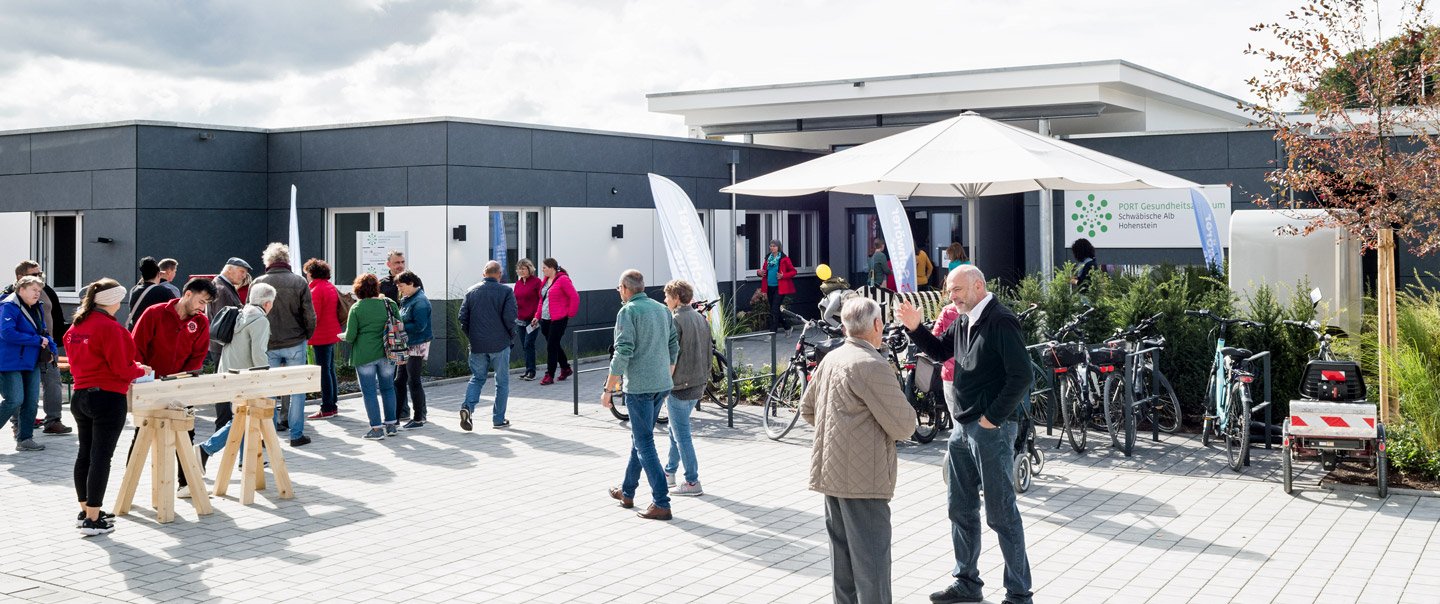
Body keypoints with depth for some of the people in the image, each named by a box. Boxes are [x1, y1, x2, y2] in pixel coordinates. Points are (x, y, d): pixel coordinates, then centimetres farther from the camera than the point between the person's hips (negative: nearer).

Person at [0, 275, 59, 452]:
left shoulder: (37, 307, 12)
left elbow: (43, 331, 22)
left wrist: (51, 348, 3)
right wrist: (37, 341, -21)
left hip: (31, 363, 8)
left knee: (31, 402, 7)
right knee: (14, 401, -13)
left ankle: (25, 438, 15)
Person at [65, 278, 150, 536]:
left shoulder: (76, 326, 9)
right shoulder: (109, 327, -16)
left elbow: (76, 361, 17)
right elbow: (122, 368, -17)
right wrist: (141, 370, 4)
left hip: (80, 396, 8)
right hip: (108, 397, -8)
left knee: (84, 453, 16)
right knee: (101, 457, -4)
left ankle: (85, 511, 26)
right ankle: (93, 520, -3)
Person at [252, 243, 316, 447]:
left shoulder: (258, 283, -4)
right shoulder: (299, 282, -7)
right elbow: (310, 315, -7)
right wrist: (307, 335, 10)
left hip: (268, 345, 1)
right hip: (295, 343, -1)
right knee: (297, 389, 7)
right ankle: (296, 434, 7)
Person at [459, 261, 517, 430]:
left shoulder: (472, 291, 5)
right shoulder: (506, 291, -6)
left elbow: (463, 317, 2)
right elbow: (510, 317, -14)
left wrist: (471, 336, 13)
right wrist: (511, 335, 3)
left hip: (477, 345, 3)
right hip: (500, 344, -3)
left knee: (477, 378, 14)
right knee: (502, 381, 9)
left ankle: (467, 406, -10)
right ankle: (498, 419, 12)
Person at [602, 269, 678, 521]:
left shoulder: (628, 312, -10)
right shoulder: (663, 309, 11)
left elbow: (623, 353, -17)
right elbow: (674, 349, 15)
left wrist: (608, 389, -12)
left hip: (639, 387, -8)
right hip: (662, 385, 8)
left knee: (644, 443, -4)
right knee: (639, 437, 20)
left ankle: (662, 504, -7)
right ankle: (627, 492, 32)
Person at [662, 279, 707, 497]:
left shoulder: (676, 321, -17)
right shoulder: (701, 319, 9)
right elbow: (707, 352, 14)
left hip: (679, 385, -9)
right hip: (698, 384, 9)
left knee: (682, 434, 0)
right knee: (676, 429, 21)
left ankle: (692, 482, 3)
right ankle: (669, 472, 31)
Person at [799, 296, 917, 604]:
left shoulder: (831, 359, 9)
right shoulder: (872, 366, -18)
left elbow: (807, 409, 20)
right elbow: (903, 427, -17)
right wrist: (904, 407, 3)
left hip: (831, 472, 9)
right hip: (863, 479, -9)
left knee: (843, 555, 16)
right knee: (871, 560, -4)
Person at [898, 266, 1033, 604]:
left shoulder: (1001, 321, -16)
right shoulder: (963, 322, 10)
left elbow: (1021, 376, -21)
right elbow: (940, 351, 23)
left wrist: (993, 418, -17)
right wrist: (915, 328, 5)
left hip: (992, 429, -9)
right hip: (962, 427, 9)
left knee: (1001, 513, -2)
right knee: (961, 509, 16)